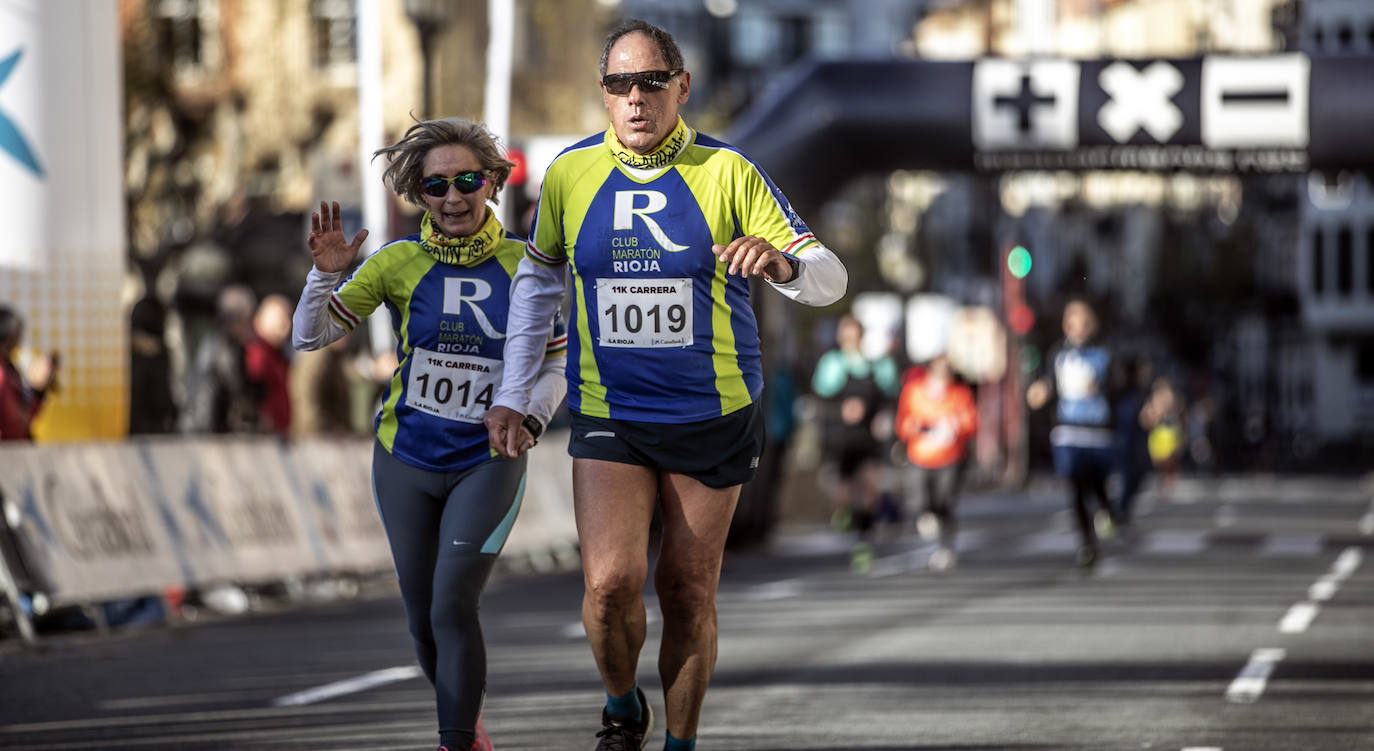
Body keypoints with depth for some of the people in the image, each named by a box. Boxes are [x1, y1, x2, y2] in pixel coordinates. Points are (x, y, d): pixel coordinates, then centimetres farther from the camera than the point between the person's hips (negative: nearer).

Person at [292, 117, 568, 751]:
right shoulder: (400, 262, -5)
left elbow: (553, 365, 6)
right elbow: (310, 336, -4)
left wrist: (530, 419, -12)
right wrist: (326, 273, -21)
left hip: (488, 463, -2)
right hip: (407, 461, 2)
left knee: (453, 607, -16)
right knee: (424, 620, 9)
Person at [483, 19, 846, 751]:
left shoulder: (727, 172, -8)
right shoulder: (570, 174, -1)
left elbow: (828, 277, -10)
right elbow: (537, 278, 14)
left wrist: (784, 264, -34)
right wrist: (511, 395, 10)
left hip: (713, 415, -1)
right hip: (607, 413, 1)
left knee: (688, 593, 5)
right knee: (611, 583, -14)